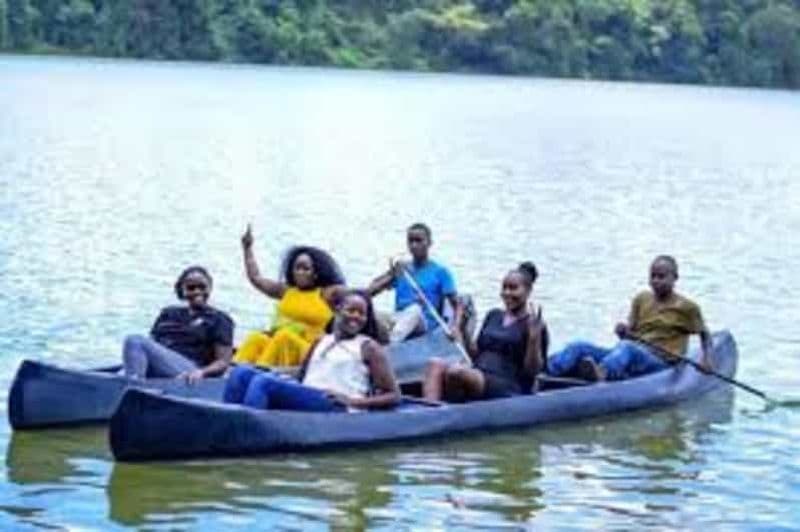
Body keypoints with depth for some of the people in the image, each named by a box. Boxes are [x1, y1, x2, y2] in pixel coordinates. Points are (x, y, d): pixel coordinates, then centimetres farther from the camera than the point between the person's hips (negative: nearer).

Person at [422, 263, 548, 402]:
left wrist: (534, 338, -19)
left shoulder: (533, 324, 1)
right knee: (435, 365, -20)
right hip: (478, 378, 7)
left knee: (455, 371, -33)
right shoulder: (493, 316, 22)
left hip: (509, 389, -7)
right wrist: (459, 334, 13)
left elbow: (532, 371, -6)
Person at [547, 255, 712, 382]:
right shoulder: (641, 299, 18)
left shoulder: (687, 307, 6)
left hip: (660, 363, -5)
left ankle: (601, 372, -74)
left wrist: (706, 358, -2)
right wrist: (624, 332, -4)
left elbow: (704, 335, 15)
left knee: (627, 348, -40)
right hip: (630, 356, 5)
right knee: (579, 348, -18)